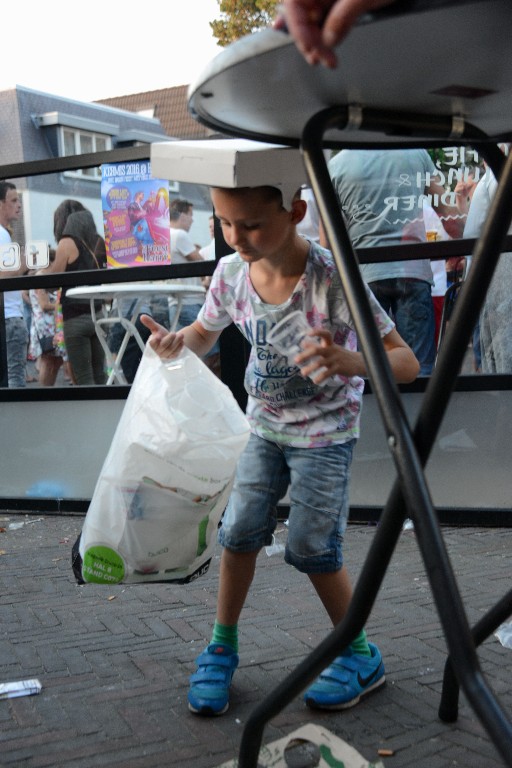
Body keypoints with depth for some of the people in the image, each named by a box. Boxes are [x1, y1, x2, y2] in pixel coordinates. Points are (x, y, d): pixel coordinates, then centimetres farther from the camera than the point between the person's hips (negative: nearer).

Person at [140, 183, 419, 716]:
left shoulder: (332, 279, -28)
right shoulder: (232, 273, -13)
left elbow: (406, 363, -29)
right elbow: (205, 334, 7)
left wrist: (348, 361, -50)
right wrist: (177, 342, -17)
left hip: (325, 433, -4)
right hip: (264, 426, 5)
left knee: (311, 547, -3)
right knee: (240, 530, 2)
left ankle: (361, 656, 21)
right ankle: (222, 647, 24)